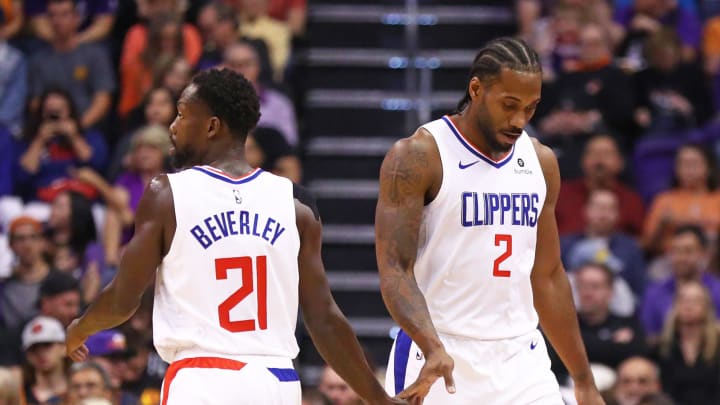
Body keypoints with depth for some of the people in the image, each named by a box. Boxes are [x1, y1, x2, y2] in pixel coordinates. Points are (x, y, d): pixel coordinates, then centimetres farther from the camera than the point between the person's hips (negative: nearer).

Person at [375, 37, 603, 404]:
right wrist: (433, 347, -32)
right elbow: (394, 270, -15)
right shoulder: (418, 157, -8)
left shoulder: (541, 162, 10)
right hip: (439, 363, -5)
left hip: (521, 360, 5)